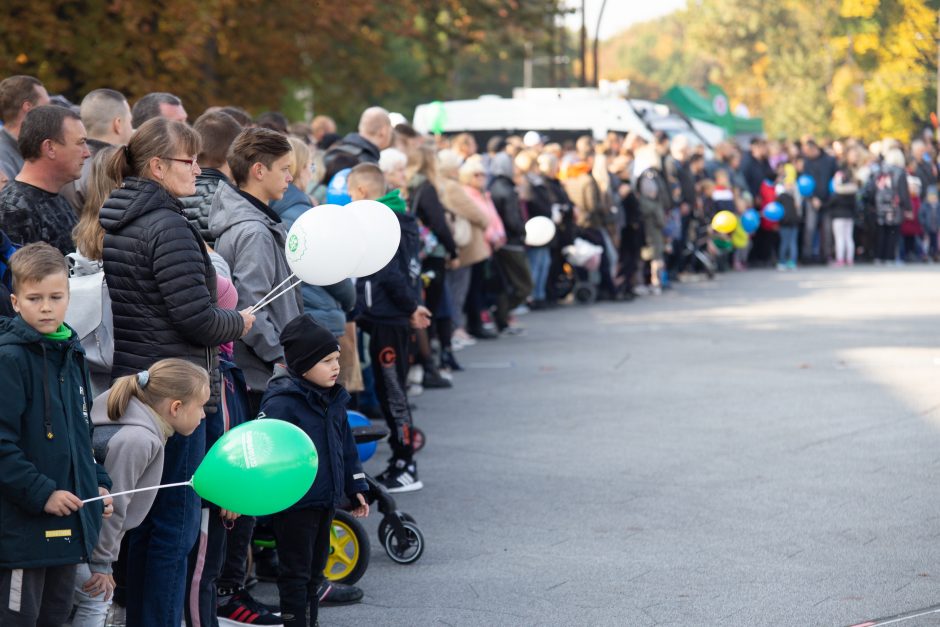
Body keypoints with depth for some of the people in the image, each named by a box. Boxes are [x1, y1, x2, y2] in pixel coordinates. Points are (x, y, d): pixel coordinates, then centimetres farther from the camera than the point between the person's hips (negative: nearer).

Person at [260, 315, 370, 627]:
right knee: (296, 571, 1)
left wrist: (356, 487, 20)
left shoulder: (334, 399, 7)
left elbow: (346, 446, 18)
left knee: (316, 568, 19)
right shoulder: (282, 402, -20)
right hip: (294, 504, -8)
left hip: (326, 501, 8)